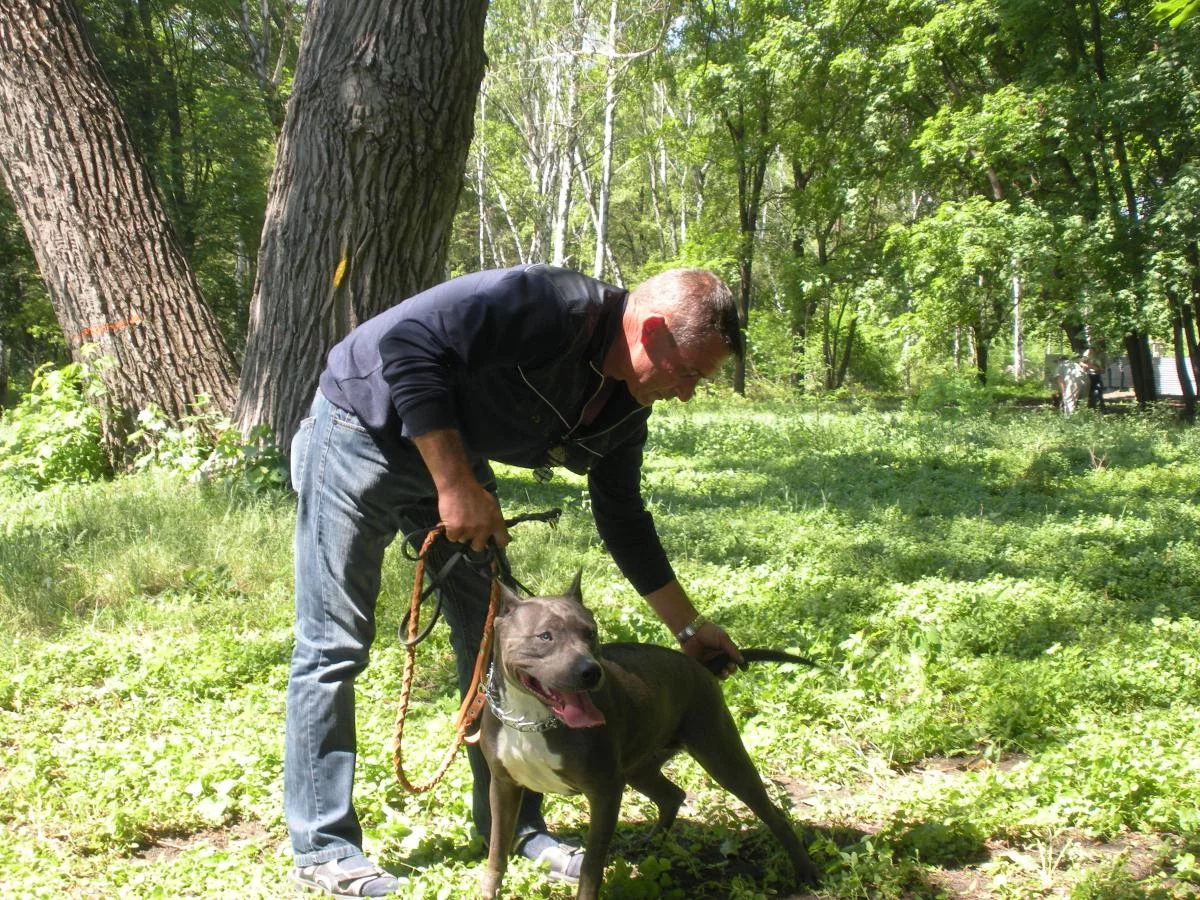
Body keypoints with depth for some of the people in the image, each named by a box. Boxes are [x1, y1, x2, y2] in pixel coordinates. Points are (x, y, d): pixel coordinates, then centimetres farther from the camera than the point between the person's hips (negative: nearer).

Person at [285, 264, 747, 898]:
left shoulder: (624, 411, -3)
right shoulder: (554, 305, -30)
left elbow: (623, 520, 10)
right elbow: (406, 343, -33)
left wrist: (689, 626, 10)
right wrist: (457, 487, -33)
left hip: (457, 464, 8)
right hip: (362, 434, -8)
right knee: (335, 644, -5)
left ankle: (512, 823, 18)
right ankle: (323, 848, 7)